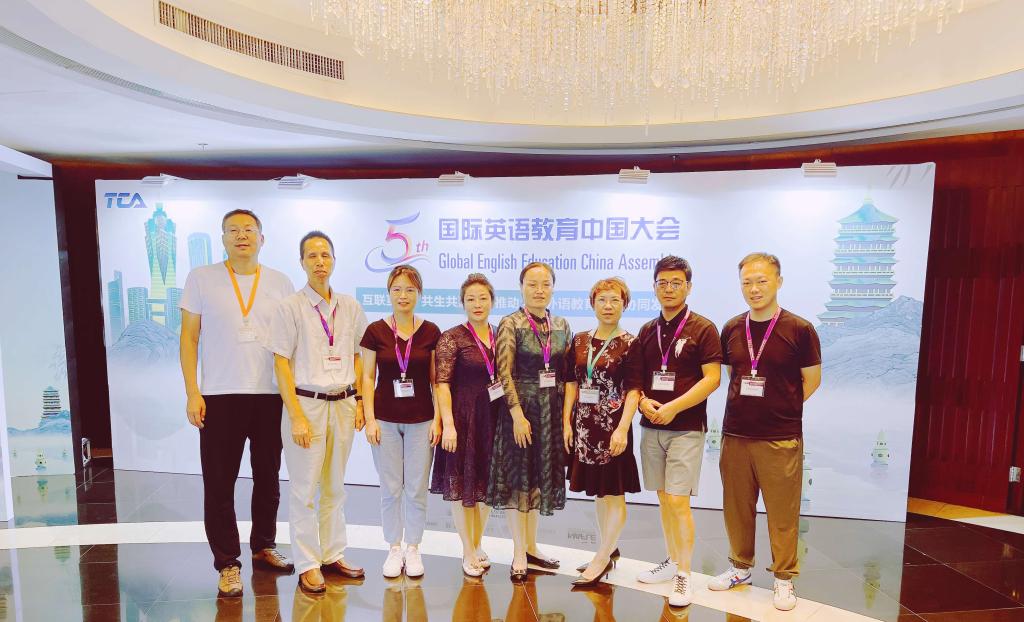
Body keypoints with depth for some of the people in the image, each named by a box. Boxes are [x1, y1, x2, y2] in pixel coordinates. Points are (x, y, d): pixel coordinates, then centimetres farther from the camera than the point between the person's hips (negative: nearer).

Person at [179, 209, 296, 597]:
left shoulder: (280, 284, 5)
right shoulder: (201, 278, 2)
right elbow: (189, 338, 1)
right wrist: (192, 393, -5)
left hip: (271, 396, 2)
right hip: (220, 397, -2)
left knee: (268, 478, 13)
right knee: (219, 483, 4)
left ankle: (264, 546, 31)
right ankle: (227, 563, 19)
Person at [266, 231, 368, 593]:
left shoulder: (350, 307, 6)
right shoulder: (291, 307, -5)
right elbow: (281, 363, -7)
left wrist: (359, 403, 3)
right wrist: (296, 416, -11)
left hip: (343, 404, 4)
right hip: (306, 403, -3)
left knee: (334, 487, 14)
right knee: (305, 490, 4)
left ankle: (332, 555, 29)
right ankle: (307, 566, 20)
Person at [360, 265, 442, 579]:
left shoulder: (430, 332, 0)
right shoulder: (375, 331, -1)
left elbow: (436, 380, 2)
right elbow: (368, 378, 1)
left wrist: (437, 419, -3)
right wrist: (370, 419, -5)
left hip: (421, 421, 0)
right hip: (385, 420, 0)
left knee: (417, 488, 7)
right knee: (391, 488, 7)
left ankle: (413, 549, 25)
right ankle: (394, 549, 25)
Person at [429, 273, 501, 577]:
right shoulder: (452, 338, -8)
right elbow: (442, 384, -12)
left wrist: (511, 415, 6)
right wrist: (448, 424, -18)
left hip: (494, 418, 5)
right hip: (463, 418, -5)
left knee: (486, 484, 14)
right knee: (462, 485, 6)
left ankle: (477, 545, 33)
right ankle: (468, 553, 22)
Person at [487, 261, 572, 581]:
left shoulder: (562, 326, 7)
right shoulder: (510, 324, -8)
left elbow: (568, 374, 11)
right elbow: (504, 374, -13)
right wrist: (518, 414, -18)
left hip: (551, 410, 5)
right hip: (521, 407, -5)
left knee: (538, 477, 14)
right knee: (517, 477, 4)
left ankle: (531, 547, 28)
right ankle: (519, 554, 16)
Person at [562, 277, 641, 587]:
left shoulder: (629, 343, -5)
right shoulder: (580, 340, 7)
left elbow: (633, 390, -9)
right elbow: (572, 383, 9)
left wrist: (622, 428, -18)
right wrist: (566, 422, 3)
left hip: (613, 425, -5)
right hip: (584, 424, 5)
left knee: (614, 493, 3)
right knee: (598, 492, 15)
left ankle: (602, 557, 13)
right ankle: (609, 550, 29)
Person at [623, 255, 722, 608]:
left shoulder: (703, 329, -5)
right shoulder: (647, 331, 10)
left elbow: (712, 379, -12)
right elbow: (633, 378, 12)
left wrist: (673, 407, -18)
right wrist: (642, 400, -8)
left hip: (686, 429, -5)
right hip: (651, 427, 5)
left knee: (678, 501, -5)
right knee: (663, 499, 14)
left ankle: (684, 575, 11)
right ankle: (673, 561, 30)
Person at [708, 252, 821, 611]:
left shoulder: (799, 329, -6)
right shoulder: (731, 329, 4)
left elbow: (811, 381, 2)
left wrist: (780, 408, 3)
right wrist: (749, 407, 8)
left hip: (781, 440, -3)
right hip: (735, 435, 4)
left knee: (782, 513, 7)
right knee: (737, 508, 14)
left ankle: (784, 579, 25)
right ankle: (740, 567, 32)